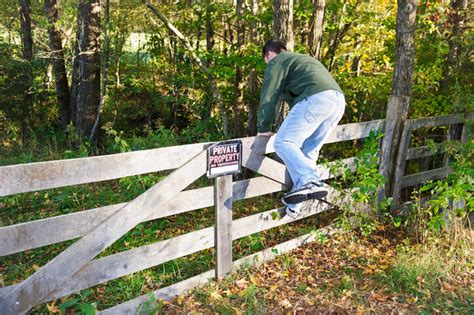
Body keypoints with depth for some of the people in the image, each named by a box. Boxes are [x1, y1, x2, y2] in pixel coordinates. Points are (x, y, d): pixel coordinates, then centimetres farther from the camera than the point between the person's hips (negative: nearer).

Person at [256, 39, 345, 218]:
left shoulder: (277, 62, 13)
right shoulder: (301, 59, 40)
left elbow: (269, 96, 6)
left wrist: (263, 128, 13)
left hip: (316, 98, -9)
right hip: (338, 100, 9)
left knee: (283, 143, -8)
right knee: (309, 151, 11)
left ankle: (309, 182, -29)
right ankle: (294, 206, 11)